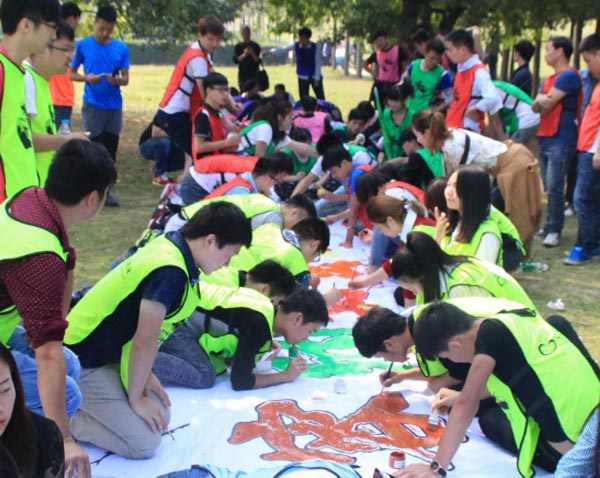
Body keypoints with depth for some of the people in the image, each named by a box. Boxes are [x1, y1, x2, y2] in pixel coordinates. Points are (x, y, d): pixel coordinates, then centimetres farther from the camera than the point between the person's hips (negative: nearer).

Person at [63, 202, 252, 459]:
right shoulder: (169, 271, -28)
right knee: (145, 441, -11)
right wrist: (135, 398, -10)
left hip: (110, 354, 10)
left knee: (160, 417, 11)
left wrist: (144, 375, 10)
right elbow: (145, 342, -22)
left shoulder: (169, 245, 1)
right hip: (84, 362, -10)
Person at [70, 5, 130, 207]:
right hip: (92, 106, -3)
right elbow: (71, 73, 4)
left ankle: (105, 190, 17)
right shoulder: (82, 45, -1)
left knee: (110, 149, 7)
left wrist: (117, 80, -18)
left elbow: (126, 79, 5)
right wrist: (86, 77, -15)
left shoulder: (121, 48, 4)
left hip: (114, 107, 3)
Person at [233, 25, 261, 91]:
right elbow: (235, 60, -3)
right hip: (242, 75, 1)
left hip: (253, 75, -1)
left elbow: (258, 61, -1)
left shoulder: (255, 46, 5)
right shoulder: (238, 46, 8)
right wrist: (244, 54, -18)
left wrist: (252, 53, -16)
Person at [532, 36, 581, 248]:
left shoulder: (568, 76, -10)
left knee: (554, 187, -11)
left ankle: (554, 230, -5)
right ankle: (550, 225, 17)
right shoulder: (549, 79, 20)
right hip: (545, 139, 9)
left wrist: (541, 98, 6)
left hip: (560, 141, -9)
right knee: (549, 188, 11)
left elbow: (548, 102, -14)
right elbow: (536, 107, 14)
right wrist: (540, 100, -6)